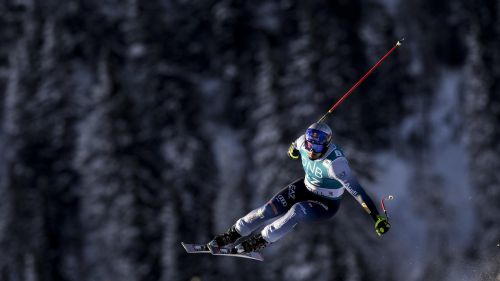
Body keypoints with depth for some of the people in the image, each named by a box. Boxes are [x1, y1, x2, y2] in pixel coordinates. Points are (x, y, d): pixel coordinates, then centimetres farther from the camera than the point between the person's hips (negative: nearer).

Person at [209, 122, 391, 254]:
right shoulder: (304, 142, -19)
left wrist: (377, 217, -39)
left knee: (297, 211, -33)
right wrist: (294, 148, 32)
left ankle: (258, 242, -19)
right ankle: (234, 234, 2)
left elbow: (356, 190, -37)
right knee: (270, 209, -11)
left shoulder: (334, 163, -38)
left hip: (326, 204, -6)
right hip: (306, 187, 6)